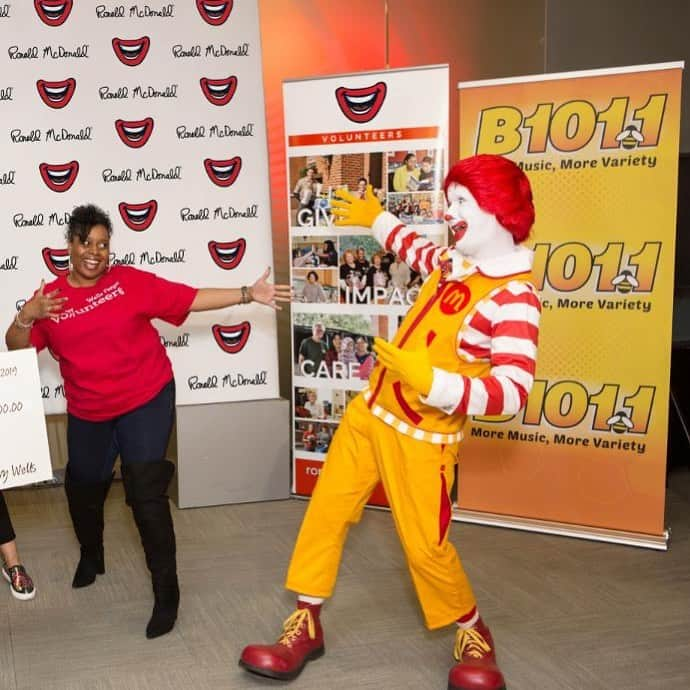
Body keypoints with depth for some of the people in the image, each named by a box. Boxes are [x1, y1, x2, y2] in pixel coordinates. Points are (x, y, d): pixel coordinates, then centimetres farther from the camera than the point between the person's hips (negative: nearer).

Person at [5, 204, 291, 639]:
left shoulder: (130, 281, -9)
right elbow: (16, 348, -3)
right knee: (83, 488, 22)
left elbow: (191, 298, -11)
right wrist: (27, 316, -23)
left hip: (146, 402, -4)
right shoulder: (49, 298, -2)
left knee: (146, 492, -11)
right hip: (88, 414, 4)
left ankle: (166, 592, -2)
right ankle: (91, 556, 53)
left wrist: (247, 294, -17)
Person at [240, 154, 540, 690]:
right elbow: (417, 250, 29)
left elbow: (513, 390, -32)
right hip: (370, 411, 8)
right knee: (325, 512, 10)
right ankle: (306, 626, 24)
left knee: (427, 547, 0)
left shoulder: (514, 298, -23)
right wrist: (376, 220, 41)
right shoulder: (453, 262, 3)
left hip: (422, 437, -8)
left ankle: (474, 635, 28)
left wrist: (433, 382, -43)